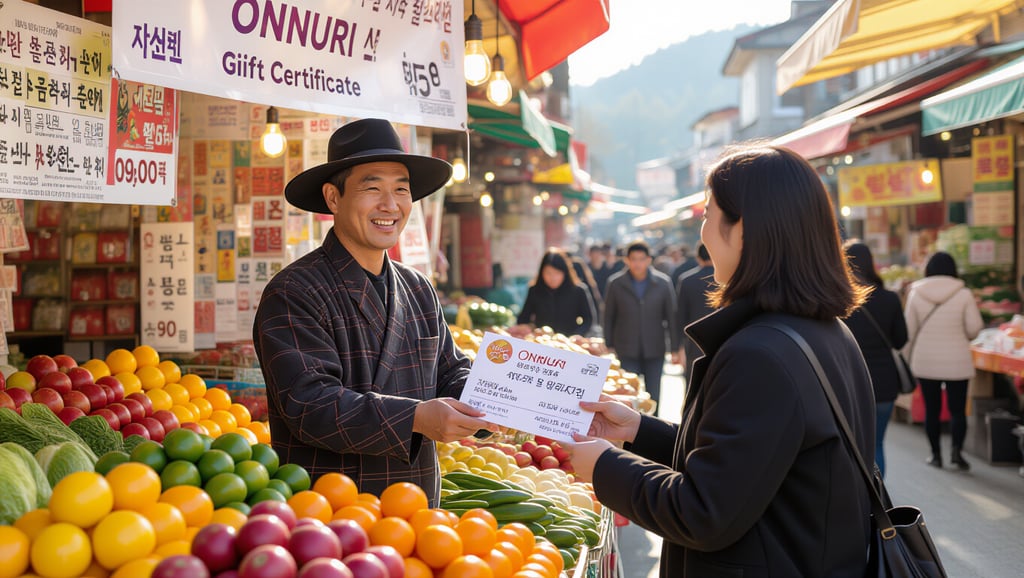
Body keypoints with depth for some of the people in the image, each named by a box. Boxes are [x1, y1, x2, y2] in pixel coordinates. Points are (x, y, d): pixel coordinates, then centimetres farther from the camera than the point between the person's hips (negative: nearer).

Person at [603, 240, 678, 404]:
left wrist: (675, 348, 1)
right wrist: (609, 346, 3)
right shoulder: (616, 283, -2)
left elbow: (672, 316, 2)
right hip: (627, 351, -1)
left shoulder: (663, 283, -2)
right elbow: (608, 317, 4)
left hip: (654, 350, 1)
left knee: (653, 395, 9)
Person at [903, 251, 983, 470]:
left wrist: (909, 358, 11)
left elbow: (909, 330, 0)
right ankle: (956, 449, -10)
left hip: (925, 361, 1)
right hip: (956, 361, -1)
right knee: (957, 409, 6)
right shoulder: (964, 294, -7)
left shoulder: (915, 294, -3)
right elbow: (974, 329, -7)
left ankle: (936, 454, 13)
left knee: (931, 409, 9)